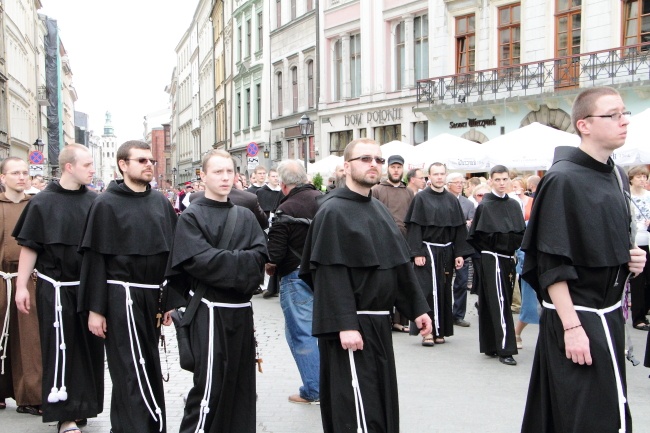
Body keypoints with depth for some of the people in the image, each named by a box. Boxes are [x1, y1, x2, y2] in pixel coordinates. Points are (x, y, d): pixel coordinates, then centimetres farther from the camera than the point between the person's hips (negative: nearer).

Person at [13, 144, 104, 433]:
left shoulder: (94, 202, 4)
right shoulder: (42, 203, -4)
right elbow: (29, 247, -2)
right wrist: (22, 286, -5)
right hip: (56, 288, -3)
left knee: (89, 348, 10)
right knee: (60, 350, 1)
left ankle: (81, 405, 26)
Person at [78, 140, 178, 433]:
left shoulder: (160, 203, 8)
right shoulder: (106, 204, -5)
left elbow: (172, 253, 11)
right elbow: (94, 258, -7)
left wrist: (170, 299, 9)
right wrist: (95, 309, -11)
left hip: (153, 297, 6)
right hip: (122, 298, -6)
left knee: (145, 368, 15)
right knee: (132, 370, -3)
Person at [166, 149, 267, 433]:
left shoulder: (246, 217, 13)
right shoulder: (191, 217, -2)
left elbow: (260, 255, 0)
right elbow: (199, 260, -17)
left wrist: (224, 262, -15)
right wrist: (240, 264, -11)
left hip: (241, 310, 5)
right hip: (210, 312, -5)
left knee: (241, 383, 11)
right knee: (210, 385, -3)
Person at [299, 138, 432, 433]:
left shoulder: (378, 209, 13)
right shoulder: (333, 210, -13)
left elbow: (400, 263, 15)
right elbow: (331, 274, -19)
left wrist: (416, 308, 12)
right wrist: (345, 325, -24)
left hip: (379, 323, 9)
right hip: (350, 327, -8)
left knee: (382, 403, 16)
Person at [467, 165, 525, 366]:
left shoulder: (514, 205, 10)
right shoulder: (484, 206, -6)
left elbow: (521, 232, 14)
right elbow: (475, 235, -4)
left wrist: (513, 246, 1)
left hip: (508, 259, 6)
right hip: (492, 259, -6)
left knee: (502, 302, 9)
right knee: (499, 303, -10)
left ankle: (491, 346, 17)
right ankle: (505, 350, -9)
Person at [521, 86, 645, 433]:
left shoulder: (616, 178, 9)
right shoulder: (563, 180, -16)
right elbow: (551, 263, -19)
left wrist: (632, 256, 1)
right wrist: (571, 326, -21)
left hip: (609, 315, 8)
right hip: (575, 316, -8)